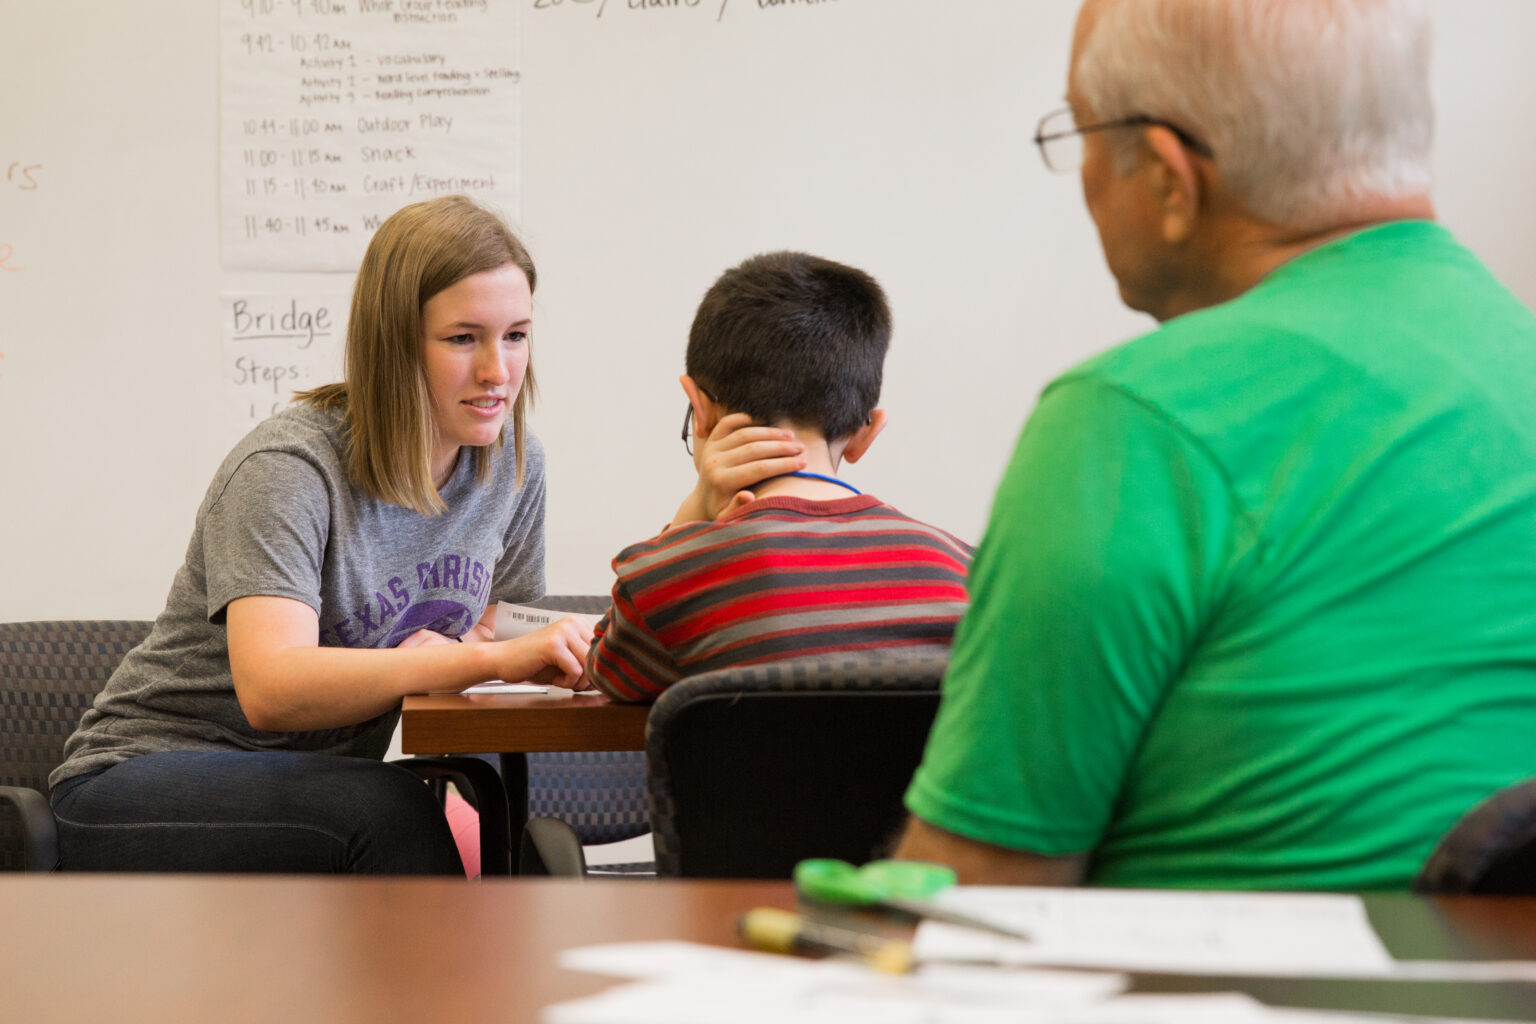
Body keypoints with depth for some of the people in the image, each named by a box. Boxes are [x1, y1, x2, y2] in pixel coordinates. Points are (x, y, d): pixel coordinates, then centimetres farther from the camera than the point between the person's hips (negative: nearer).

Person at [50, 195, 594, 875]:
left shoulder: (514, 463, 0)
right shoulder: (287, 468, -21)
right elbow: (269, 690, -36)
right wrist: (489, 659, -46)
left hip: (318, 793, 5)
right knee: (392, 812, -35)